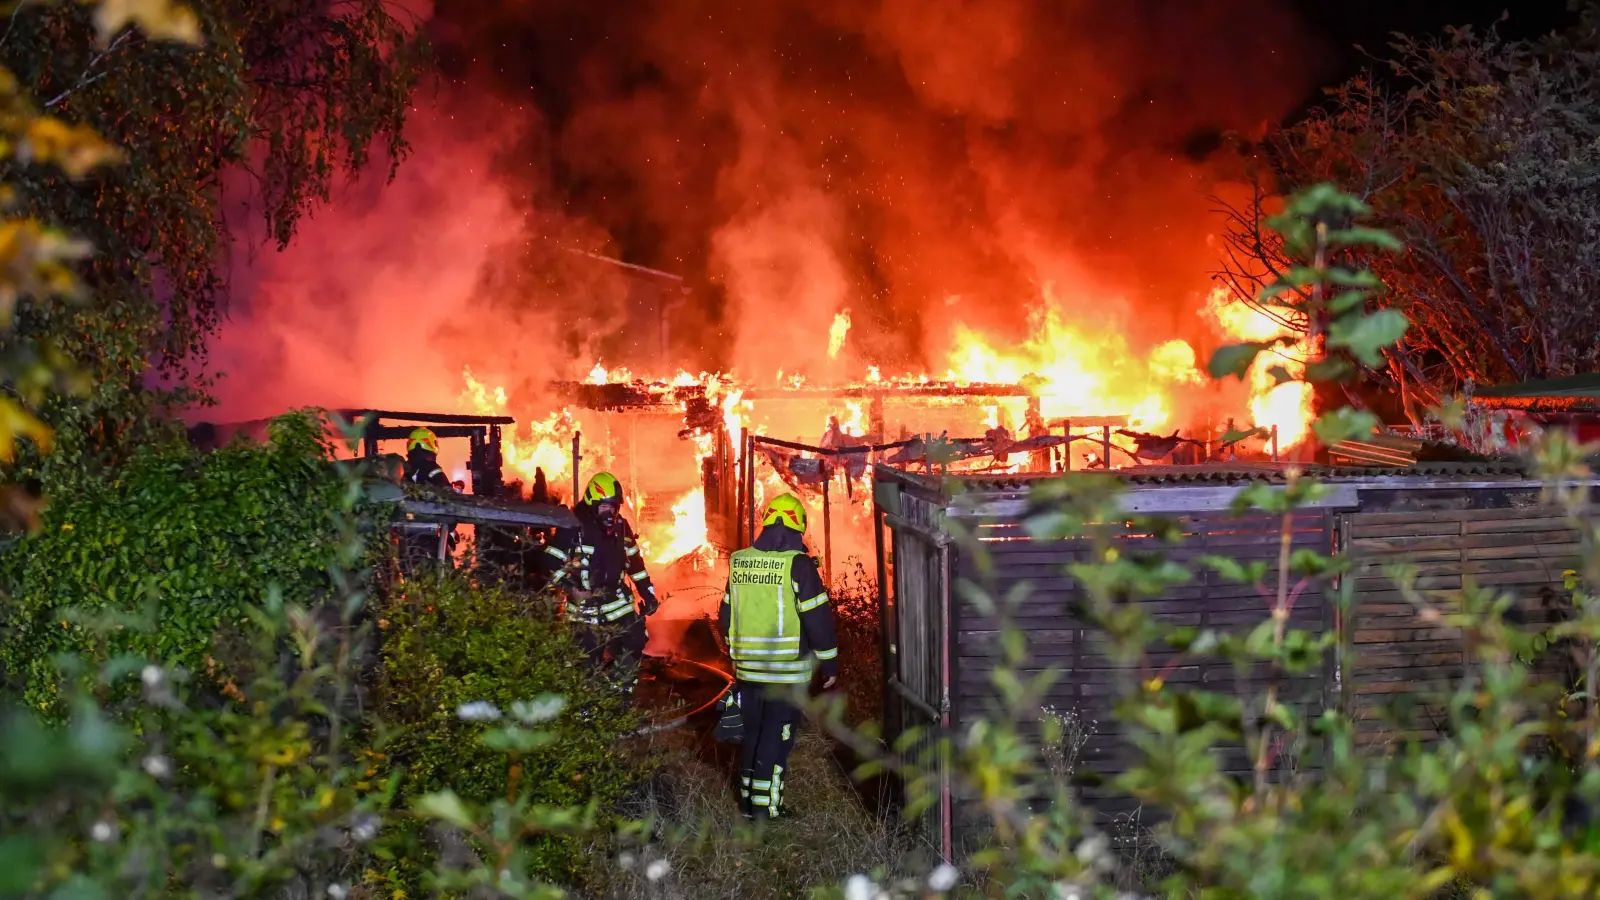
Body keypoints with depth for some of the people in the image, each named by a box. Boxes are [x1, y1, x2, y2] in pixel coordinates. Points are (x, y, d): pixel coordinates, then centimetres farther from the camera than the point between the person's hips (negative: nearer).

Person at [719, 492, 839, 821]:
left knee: (752, 733, 17)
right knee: (776, 737, 3)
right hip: (787, 670, -5)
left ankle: (748, 799, 24)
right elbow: (818, 618, -13)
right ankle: (765, 806, 5)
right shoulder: (798, 565, -13)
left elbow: (726, 615, 14)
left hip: (747, 669, 5)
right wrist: (830, 663, -2)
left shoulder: (739, 563, 4)